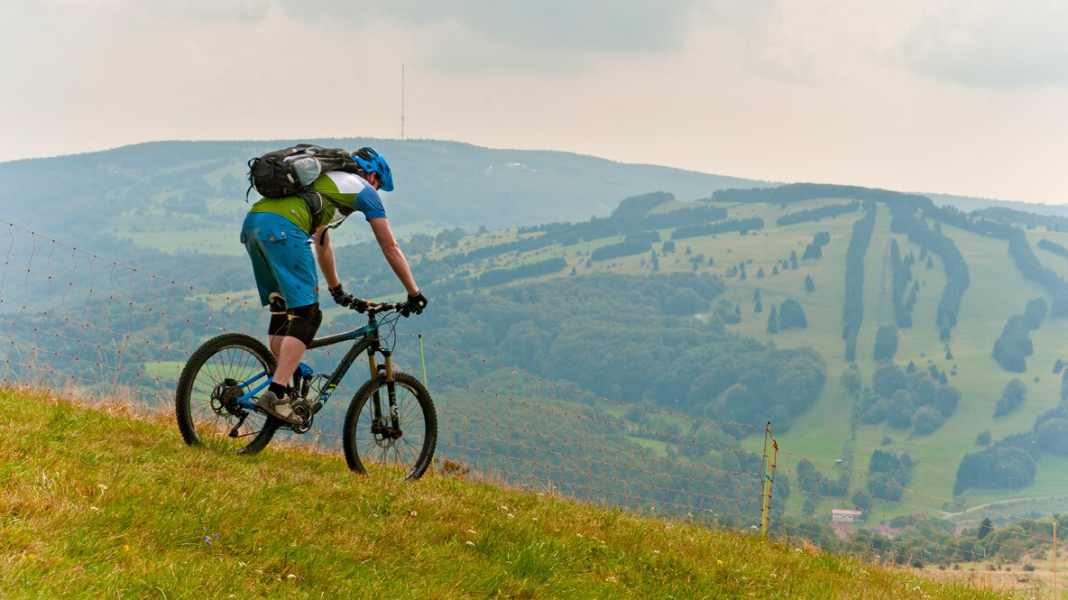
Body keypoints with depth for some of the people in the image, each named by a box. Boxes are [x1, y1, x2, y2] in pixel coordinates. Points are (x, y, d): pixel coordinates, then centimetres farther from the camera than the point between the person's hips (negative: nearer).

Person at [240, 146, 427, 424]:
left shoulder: (324, 181, 39)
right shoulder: (363, 189, 18)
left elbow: (322, 245, 48)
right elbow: (391, 248, 20)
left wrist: (338, 291, 56)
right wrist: (415, 294, 27)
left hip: (252, 223, 8)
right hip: (282, 228, -8)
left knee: (281, 310, 18)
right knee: (306, 315, -5)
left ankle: (282, 389, 15)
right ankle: (276, 395, -15)